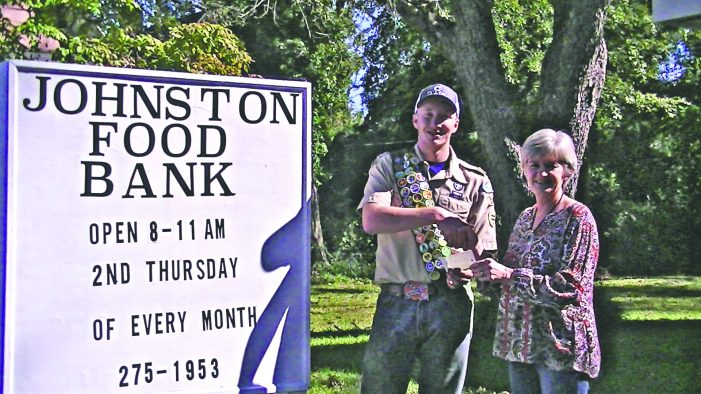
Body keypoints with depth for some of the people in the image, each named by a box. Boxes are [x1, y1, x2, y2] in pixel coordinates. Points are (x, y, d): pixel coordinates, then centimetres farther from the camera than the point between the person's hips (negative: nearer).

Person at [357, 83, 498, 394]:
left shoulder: (476, 181, 8)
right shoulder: (390, 166, 3)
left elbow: (482, 249, 9)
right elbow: (371, 220, -14)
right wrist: (436, 214, -24)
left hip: (452, 306, 2)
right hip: (397, 303, -1)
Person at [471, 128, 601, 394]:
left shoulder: (578, 217, -8)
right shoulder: (525, 218, 11)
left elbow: (571, 288, -17)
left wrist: (508, 275, -24)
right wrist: (487, 270, -5)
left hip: (561, 346, -6)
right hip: (519, 343, 6)